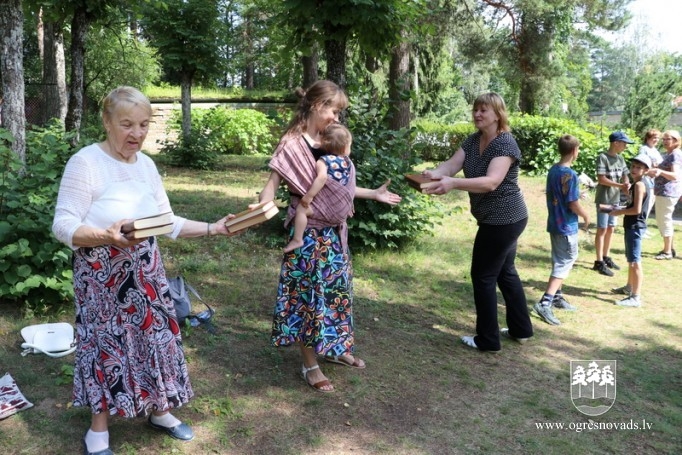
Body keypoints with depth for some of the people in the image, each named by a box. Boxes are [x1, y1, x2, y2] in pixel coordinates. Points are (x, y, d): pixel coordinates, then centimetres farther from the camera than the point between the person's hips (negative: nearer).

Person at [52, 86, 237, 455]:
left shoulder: (146, 164, 4)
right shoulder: (85, 162, -16)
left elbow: (167, 222, 8)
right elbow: (63, 226, -18)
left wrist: (212, 229, -1)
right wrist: (107, 236, -35)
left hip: (144, 270, 6)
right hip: (102, 274, -6)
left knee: (155, 334, 13)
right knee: (106, 342, 4)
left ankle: (158, 411, 34)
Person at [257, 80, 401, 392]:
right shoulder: (293, 144, -14)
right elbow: (272, 184, -18)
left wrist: (374, 194, 22)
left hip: (334, 231, 8)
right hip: (308, 232, -8)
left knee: (336, 288, 17)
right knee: (308, 293, 2)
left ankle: (334, 347, 38)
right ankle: (310, 364, 17)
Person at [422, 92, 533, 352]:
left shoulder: (506, 144, -21)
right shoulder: (473, 141, 4)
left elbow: (491, 182, -35)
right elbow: (451, 164, -9)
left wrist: (453, 183, -49)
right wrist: (434, 174, -32)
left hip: (503, 220, -9)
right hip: (502, 220, 9)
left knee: (483, 276, -2)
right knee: (505, 272, 19)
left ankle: (487, 340, 11)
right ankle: (521, 329, 34)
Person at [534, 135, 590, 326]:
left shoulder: (552, 170, 5)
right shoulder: (570, 174, -20)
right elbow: (573, 204, -19)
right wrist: (586, 216, -2)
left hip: (554, 224, 9)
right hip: (566, 227, -8)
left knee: (560, 262, 20)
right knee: (563, 264, -5)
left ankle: (557, 296, 30)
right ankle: (545, 303, -12)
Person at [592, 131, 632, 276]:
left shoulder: (620, 158, 9)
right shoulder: (602, 157, -13)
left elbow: (625, 176, 9)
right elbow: (601, 179, -18)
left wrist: (627, 184, -13)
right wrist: (620, 186, -22)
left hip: (615, 199, 7)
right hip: (603, 199, -7)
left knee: (610, 229, 14)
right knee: (602, 230, -2)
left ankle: (606, 257, 26)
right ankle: (599, 262, 3)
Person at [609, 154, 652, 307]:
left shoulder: (639, 185, -18)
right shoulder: (635, 184, 13)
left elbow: (637, 209, -24)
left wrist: (620, 212, -12)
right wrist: (621, 210, 11)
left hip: (635, 227, -11)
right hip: (632, 226, 11)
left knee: (635, 262, -9)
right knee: (630, 259, 23)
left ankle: (635, 297, -7)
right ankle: (629, 287, 39)